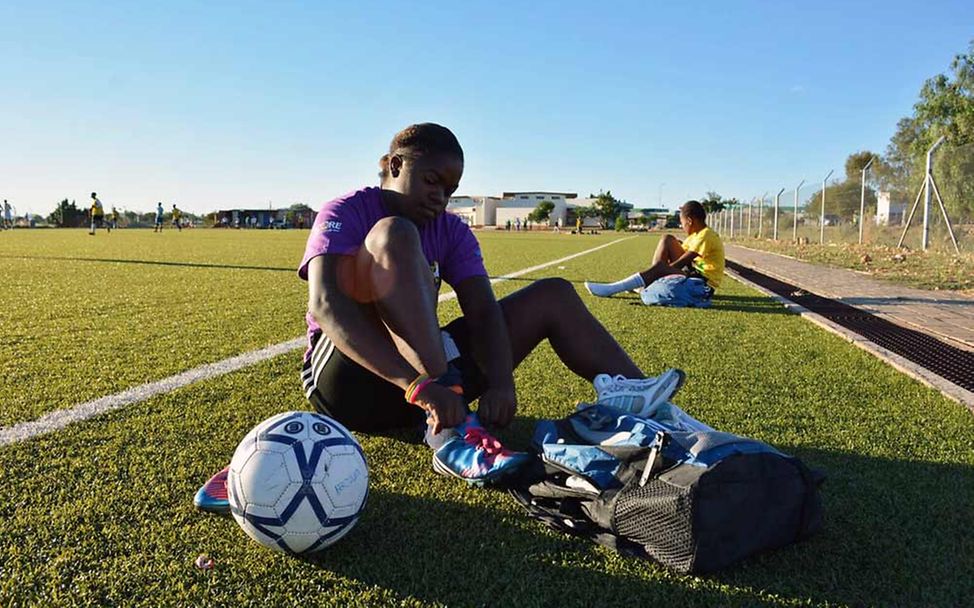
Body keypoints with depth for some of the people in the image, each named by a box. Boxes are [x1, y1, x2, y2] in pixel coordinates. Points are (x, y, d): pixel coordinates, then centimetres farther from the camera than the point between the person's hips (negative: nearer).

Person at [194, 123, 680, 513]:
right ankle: (452, 431, -41)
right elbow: (324, 304, -28)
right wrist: (415, 383, -41)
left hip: (426, 380, 6)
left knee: (553, 295, 3)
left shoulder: (452, 232, 7)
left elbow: (483, 311, -8)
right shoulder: (345, 214, -8)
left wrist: (500, 382, -30)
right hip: (345, 380, -5)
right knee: (394, 234, -29)